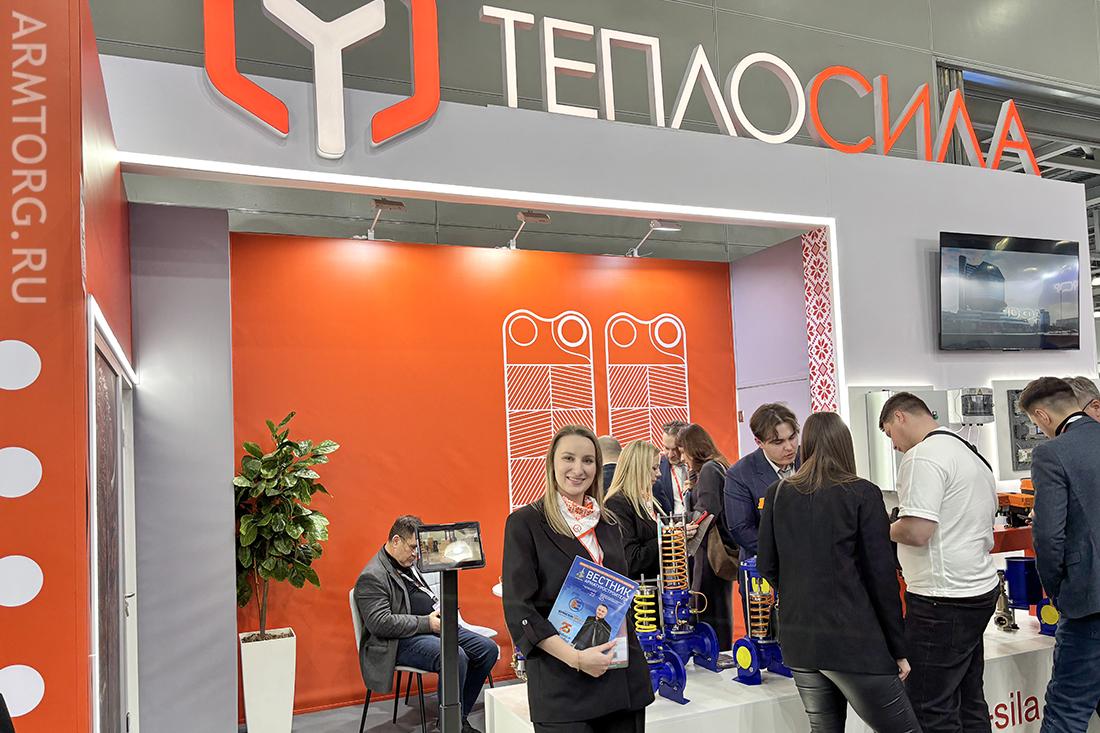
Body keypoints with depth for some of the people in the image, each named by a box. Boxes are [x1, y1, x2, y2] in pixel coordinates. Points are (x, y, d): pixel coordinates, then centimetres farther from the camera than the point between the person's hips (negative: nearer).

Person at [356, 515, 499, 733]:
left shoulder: (410, 564, 16)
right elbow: (380, 623, -22)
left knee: (488, 650, -4)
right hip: (401, 641, -9)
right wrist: (427, 623, -20)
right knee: (455, 656, -33)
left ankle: (460, 715, 7)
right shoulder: (372, 577, -13)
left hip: (434, 626, 10)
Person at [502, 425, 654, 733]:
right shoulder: (524, 523, -6)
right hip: (561, 683, -5)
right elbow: (518, 609, -11)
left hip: (623, 676, 5)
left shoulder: (608, 524, 12)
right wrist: (575, 657, -19)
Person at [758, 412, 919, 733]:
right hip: (853, 640, -5)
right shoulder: (863, 494, -6)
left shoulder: (777, 493, 4)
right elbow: (882, 576, -7)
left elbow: (766, 566, 8)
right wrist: (898, 649, 1)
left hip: (797, 640, 5)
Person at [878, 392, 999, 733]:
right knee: (970, 704, 18)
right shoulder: (972, 454, 16)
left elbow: (917, 531, -23)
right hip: (981, 590, 10)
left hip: (943, 601, -10)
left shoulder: (923, 456, -15)